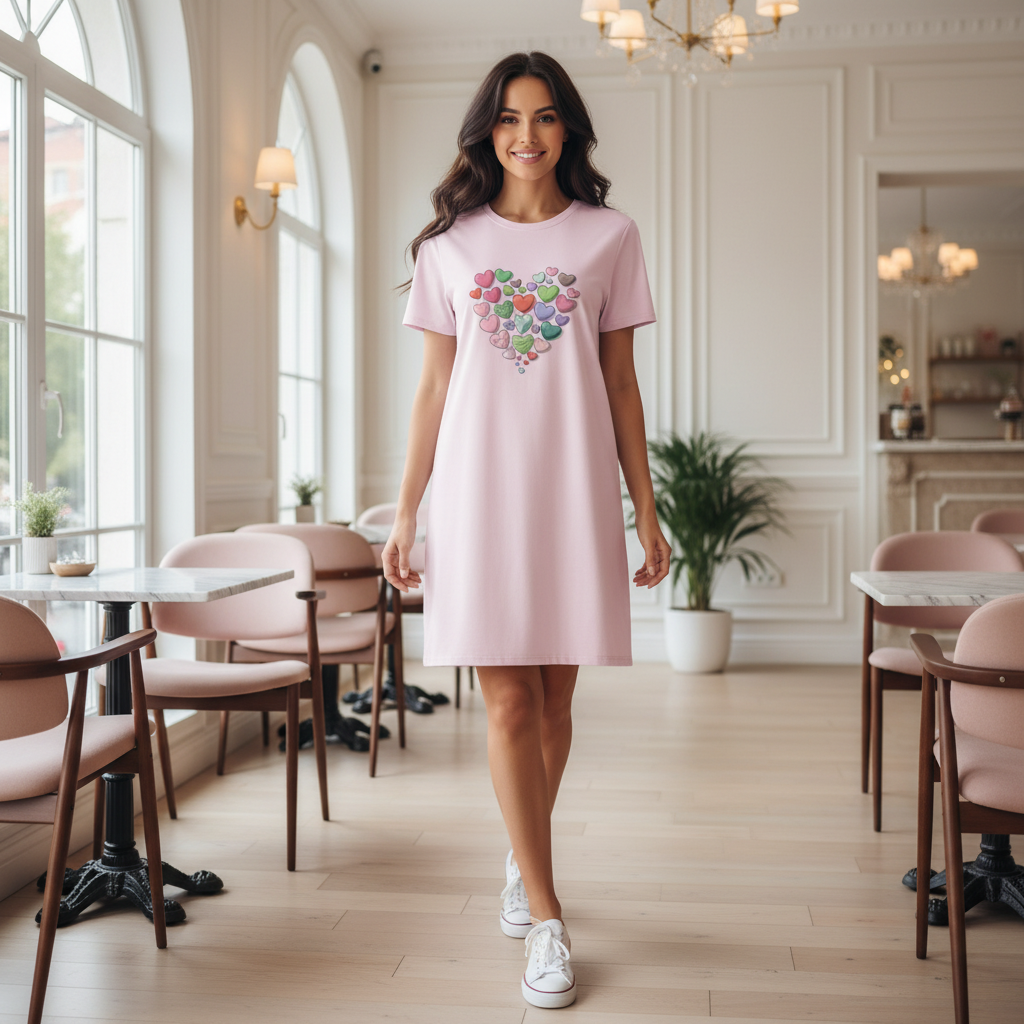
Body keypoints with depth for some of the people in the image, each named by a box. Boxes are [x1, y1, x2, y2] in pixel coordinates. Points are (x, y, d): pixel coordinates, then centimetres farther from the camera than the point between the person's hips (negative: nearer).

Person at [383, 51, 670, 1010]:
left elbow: (621, 385, 8)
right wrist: (405, 513, 4)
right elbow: (432, 388, 9)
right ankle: (545, 920, 6)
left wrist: (647, 510, 5)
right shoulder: (449, 244, 9)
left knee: (553, 695, 7)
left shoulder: (608, 236, 8)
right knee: (508, 702, -3)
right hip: (479, 487, 0)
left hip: (574, 488, 0)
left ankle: (520, 860, 32)